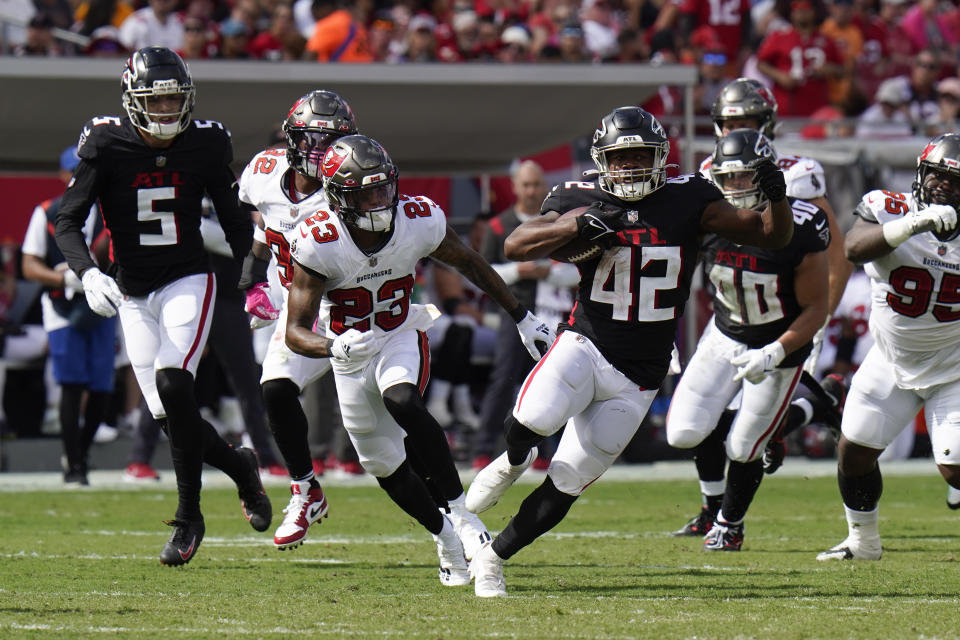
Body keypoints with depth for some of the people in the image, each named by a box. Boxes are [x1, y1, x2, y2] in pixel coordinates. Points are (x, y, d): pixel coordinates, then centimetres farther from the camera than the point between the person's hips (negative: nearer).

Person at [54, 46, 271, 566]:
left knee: (172, 386, -23)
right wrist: (87, 273, -28)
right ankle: (240, 467, 29)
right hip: (132, 294, 2)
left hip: (188, 283, -2)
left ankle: (189, 518, -13)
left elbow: (234, 221, 10)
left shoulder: (205, 146, -4)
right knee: (170, 417, -1)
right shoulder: (107, 146, -10)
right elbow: (67, 222, -11)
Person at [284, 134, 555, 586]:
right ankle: (444, 536, 29)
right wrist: (334, 346, -47)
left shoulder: (420, 222, -20)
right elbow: (296, 332, -24)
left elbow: (469, 264, 2)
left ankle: (458, 513, -25)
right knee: (384, 465, 5)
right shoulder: (318, 244, -26)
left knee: (401, 401, -33)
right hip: (350, 350, 1)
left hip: (401, 337, -1)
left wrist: (522, 318, 9)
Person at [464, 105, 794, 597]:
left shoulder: (687, 200, -2)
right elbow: (515, 246, -13)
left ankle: (492, 559, 19)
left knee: (564, 486, -1)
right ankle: (512, 463, 4)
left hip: (635, 380, 1)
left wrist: (776, 198, -23)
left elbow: (773, 237, -1)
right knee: (535, 418, -32)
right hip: (584, 347, -1)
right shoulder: (581, 200, -2)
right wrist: (577, 225, -27)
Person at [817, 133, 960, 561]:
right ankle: (863, 542, 32)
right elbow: (855, 248, -37)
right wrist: (914, 223, -50)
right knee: (854, 451, 8)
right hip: (891, 361, 2)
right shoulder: (888, 209, -15)